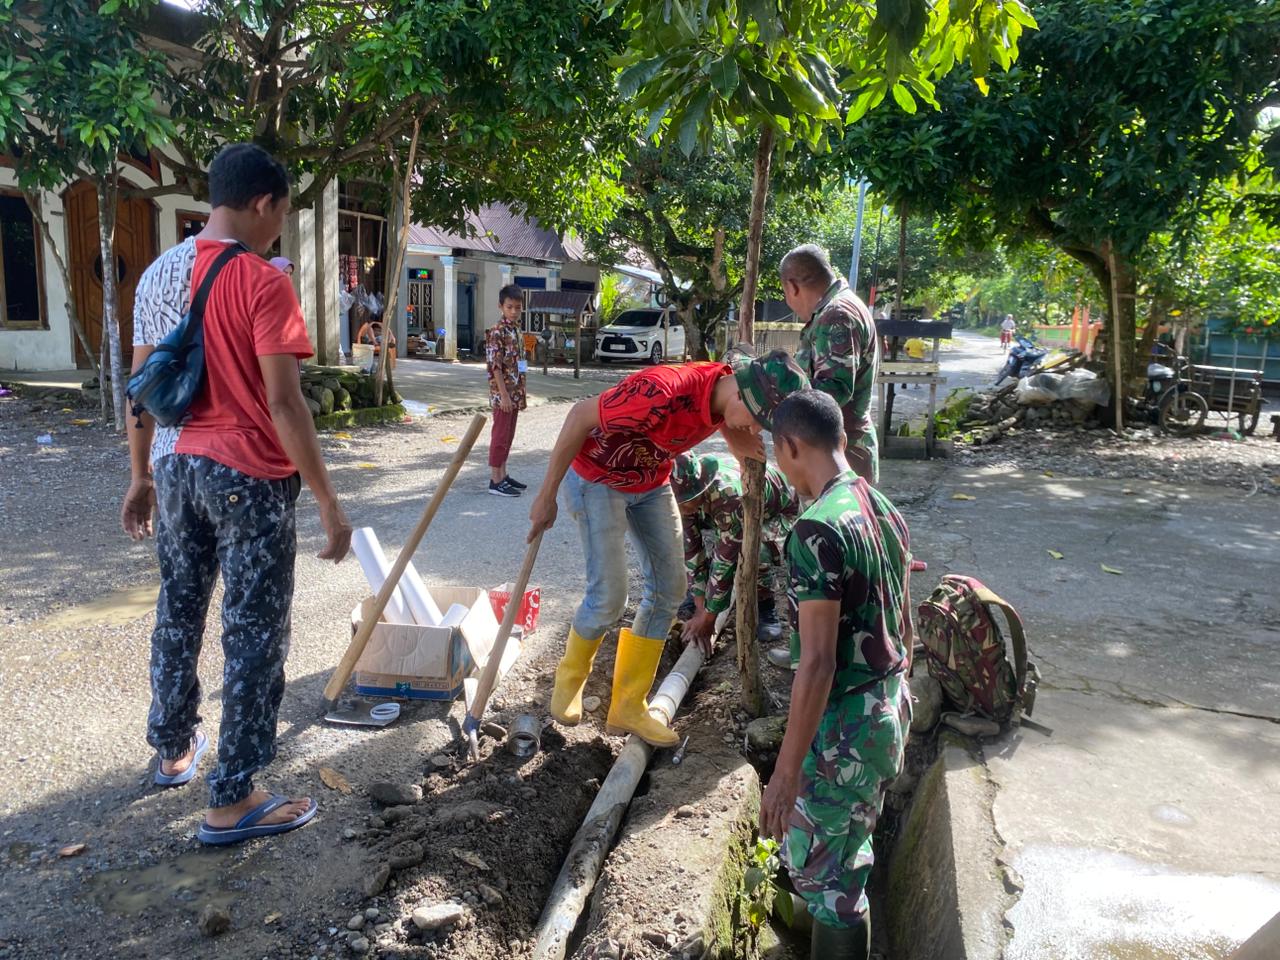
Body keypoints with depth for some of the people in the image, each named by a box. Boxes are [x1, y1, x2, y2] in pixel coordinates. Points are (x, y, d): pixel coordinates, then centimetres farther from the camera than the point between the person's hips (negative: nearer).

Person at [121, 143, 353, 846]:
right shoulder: (263, 283, -15)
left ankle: (174, 750, 40)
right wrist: (328, 502, -16)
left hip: (175, 468, 8)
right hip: (247, 477, -7)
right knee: (254, 635, 3)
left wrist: (141, 476, 19)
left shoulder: (157, 275, 7)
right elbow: (282, 405, -20)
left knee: (177, 615, 21)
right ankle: (231, 802, 11)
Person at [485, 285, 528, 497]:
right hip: (502, 393, -8)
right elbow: (495, 366, -17)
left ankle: (503, 475, 23)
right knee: (500, 436, -4)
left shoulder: (517, 331, 13)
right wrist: (504, 395, -20)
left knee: (508, 435, 14)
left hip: (515, 393, 8)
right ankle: (495, 481, 2)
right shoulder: (497, 332, -14)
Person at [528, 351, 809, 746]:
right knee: (609, 594, -11)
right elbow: (580, 416, -27)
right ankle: (570, 676, 21)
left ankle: (627, 707, 16)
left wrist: (747, 444, -18)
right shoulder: (663, 392, -38)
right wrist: (547, 497, -21)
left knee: (669, 588, 3)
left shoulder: (733, 396, -16)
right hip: (597, 479, -7)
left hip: (651, 484, 7)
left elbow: (738, 435, 7)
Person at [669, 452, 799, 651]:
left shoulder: (729, 495, -44)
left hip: (779, 510, -6)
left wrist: (708, 618, -30)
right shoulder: (684, 489, -25)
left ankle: (766, 608, -9)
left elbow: (726, 559, -38)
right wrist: (700, 608, -21)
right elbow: (690, 549, -20)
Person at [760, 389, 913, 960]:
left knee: (817, 870, 10)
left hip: (843, 727, -9)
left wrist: (786, 773, -20)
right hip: (892, 710, 9)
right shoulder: (886, 511, 3)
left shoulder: (817, 530, -25)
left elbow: (817, 663, -26)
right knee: (851, 851, 28)